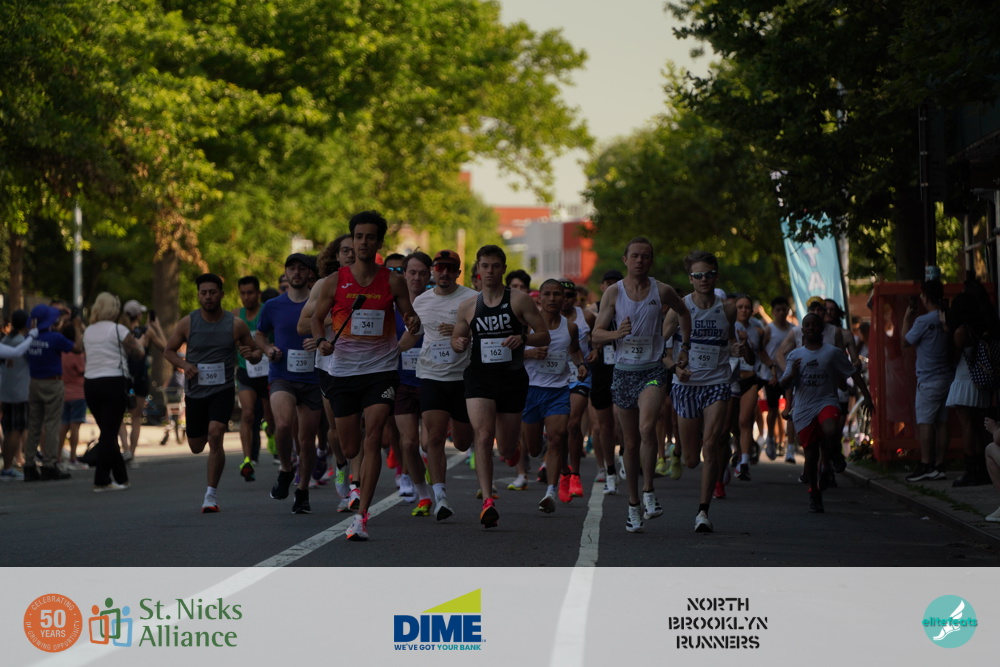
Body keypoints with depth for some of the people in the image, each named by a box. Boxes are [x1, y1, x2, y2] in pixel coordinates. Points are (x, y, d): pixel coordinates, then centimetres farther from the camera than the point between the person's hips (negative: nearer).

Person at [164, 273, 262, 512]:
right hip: (195, 391, 2)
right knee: (196, 447, 10)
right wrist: (184, 364, -12)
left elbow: (256, 353, 7)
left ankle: (212, 494, -14)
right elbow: (169, 351, 9)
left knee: (215, 436, -22)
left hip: (223, 390, -2)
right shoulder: (188, 323, -1)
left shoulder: (236, 325, -3)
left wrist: (251, 354, -18)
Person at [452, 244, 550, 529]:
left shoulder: (519, 300, -1)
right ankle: (487, 501, -22)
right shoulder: (468, 307, 7)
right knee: (483, 436, -20)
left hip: (512, 378, -1)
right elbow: (456, 339, 19)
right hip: (479, 377, 1)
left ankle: (512, 449, 48)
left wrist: (523, 338, -21)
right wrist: (459, 343, -5)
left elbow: (544, 336, 0)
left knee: (507, 449, 7)